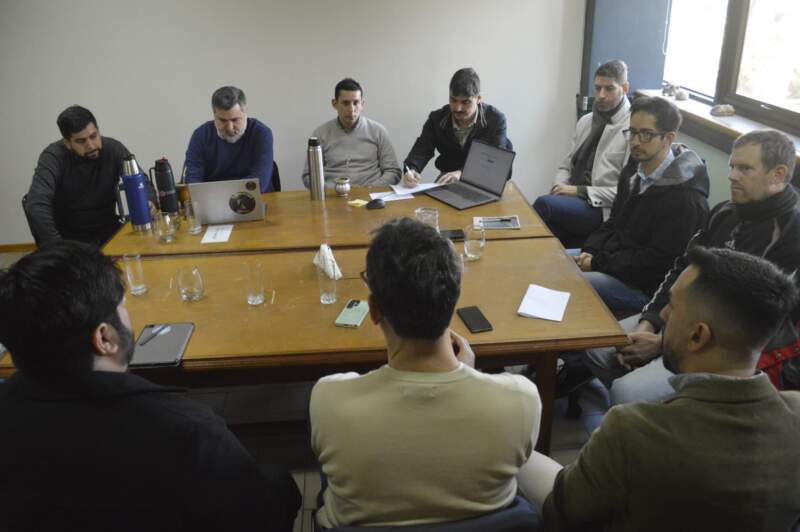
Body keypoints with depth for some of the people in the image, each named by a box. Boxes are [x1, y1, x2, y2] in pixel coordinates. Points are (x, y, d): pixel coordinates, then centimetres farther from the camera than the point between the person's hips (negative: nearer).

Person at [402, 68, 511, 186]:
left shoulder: (496, 120, -13)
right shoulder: (437, 119, -4)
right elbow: (421, 151, -8)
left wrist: (462, 173, -37)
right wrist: (410, 171, -33)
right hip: (448, 180, 0)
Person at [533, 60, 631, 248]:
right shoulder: (586, 121, 16)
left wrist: (579, 191, -16)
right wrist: (560, 186, -2)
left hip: (600, 208, -5)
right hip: (573, 197, 5)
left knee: (543, 204, -29)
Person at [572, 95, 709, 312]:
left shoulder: (685, 199, -22)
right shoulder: (635, 168, 7)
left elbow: (657, 261, -21)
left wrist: (598, 262, -18)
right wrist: (590, 252, -2)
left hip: (642, 285, -9)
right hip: (611, 256, 9)